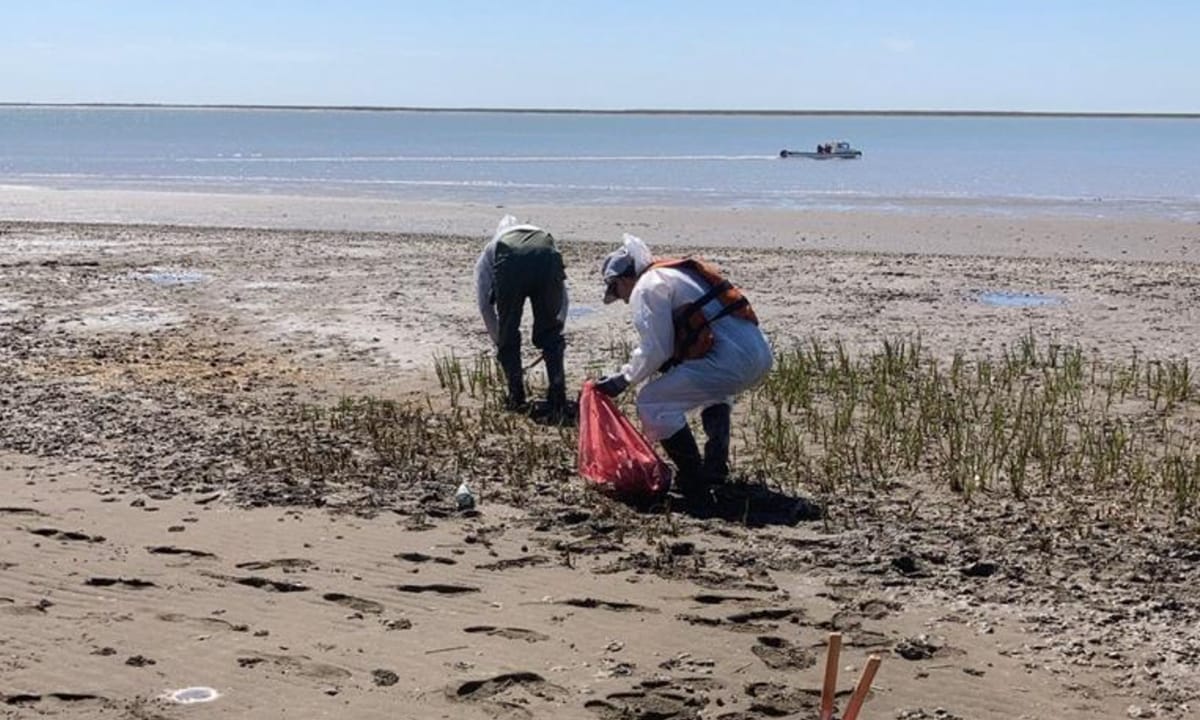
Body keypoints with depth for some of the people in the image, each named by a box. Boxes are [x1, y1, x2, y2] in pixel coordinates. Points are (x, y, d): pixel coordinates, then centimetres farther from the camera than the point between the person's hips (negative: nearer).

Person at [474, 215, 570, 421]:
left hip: (509, 266, -1)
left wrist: (498, 342, 39)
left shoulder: (490, 250, 38)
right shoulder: (545, 238, 43)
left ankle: (516, 398, 23)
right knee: (550, 334, 18)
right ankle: (558, 402, 13)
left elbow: (484, 303, 30)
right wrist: (556, 329, 46)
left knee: (508, 335, 20)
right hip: (547, 263, 2)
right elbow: (563, 297, 37)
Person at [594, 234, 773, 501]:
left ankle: (694, 483, 1)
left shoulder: (646, 288, 0)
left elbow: (655, 351, -5)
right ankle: (715, 467, 35)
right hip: (760, 354, 10)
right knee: (714, 393, 40)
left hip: (730, 360, -10)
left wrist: (622, 379, 8)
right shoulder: (679, 274, 29)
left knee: (653, 403, -1)